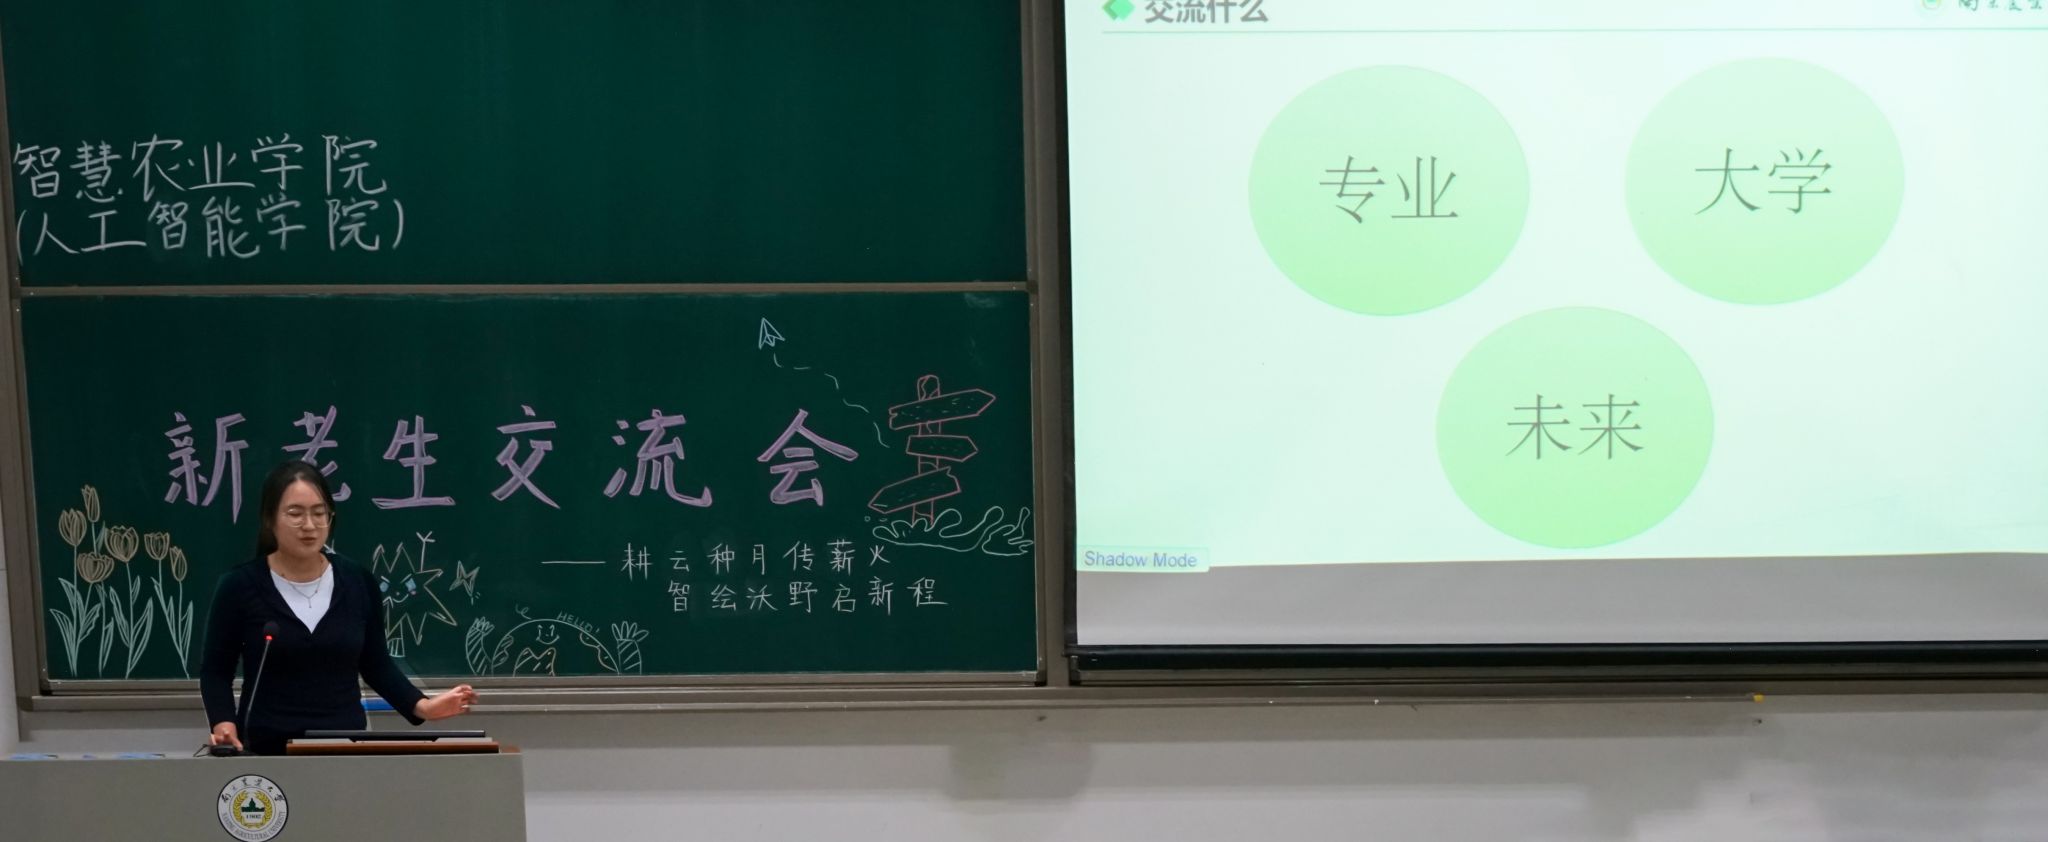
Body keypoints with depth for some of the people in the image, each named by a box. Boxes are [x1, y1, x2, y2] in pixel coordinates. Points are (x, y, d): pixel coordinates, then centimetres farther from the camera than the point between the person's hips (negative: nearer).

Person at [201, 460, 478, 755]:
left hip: (346, 744, 2)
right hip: (266, 748, -2)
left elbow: (376, 664, 8)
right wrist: (224, 723, -16)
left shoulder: (358, 582, 0)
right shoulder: (241, 585, -6)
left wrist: (421, 705, -6)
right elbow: (215, 670, 1)